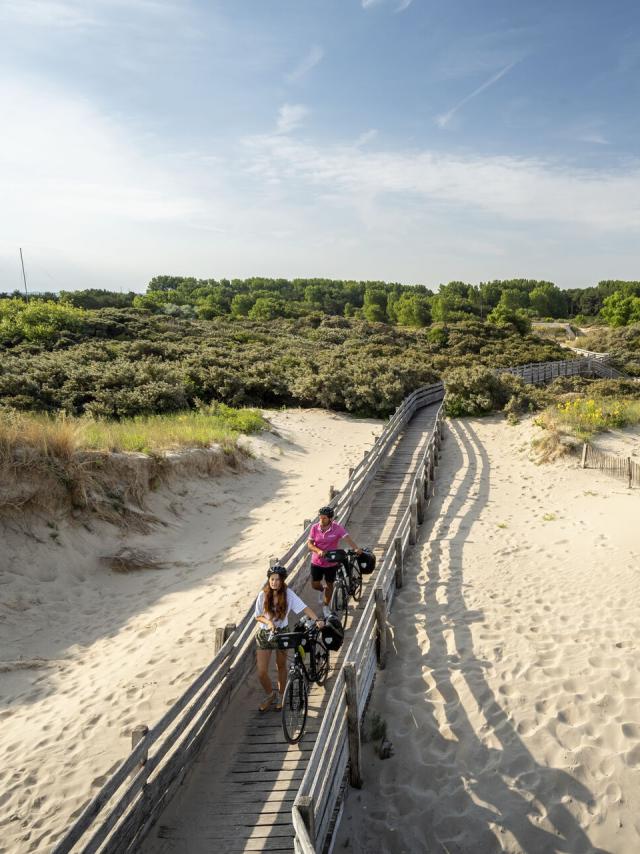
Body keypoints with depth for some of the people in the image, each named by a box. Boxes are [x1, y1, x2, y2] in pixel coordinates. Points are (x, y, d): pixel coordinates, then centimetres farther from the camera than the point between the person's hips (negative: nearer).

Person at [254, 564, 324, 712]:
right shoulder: (263, 595, -13)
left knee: (281, 667, 16)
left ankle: (281, 696, 39)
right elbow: (258, 616, -5)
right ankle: (269, 694, 29)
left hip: (282, 633, 0)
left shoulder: (288, 594, -15)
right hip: (264, 634, 0)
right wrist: (268, 621, -25)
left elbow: (304, 608, -17)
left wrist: (317, 620, -31)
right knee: (261, 672, -1)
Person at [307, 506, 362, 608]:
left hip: (331, 563, -1)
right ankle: (323, 590, 45)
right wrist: (318, 550, -28)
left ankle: (326, 607, 32)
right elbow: (309, 543, -9)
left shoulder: (337, 528, -17)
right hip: (316, 562, 1)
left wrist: (356, 548, -44)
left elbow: (347, 538, -26)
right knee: (315, 585, 9)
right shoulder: (315, 528, -11)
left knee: (329, 585, 12)